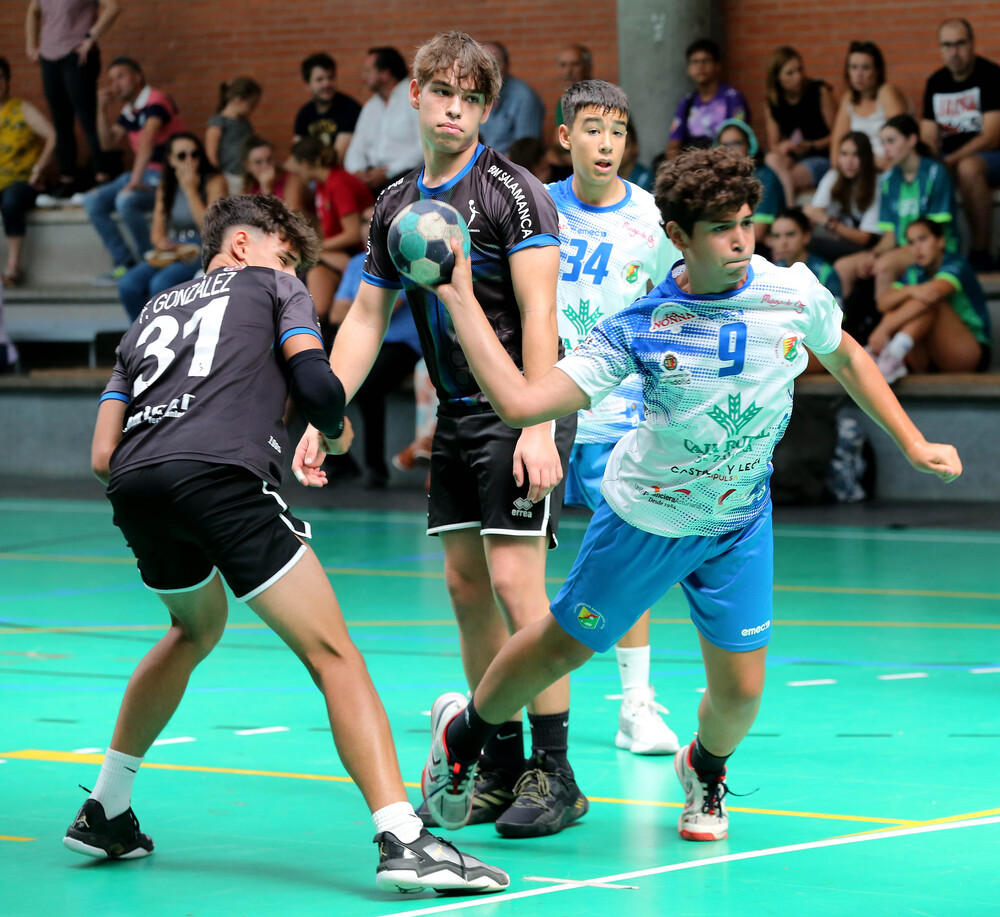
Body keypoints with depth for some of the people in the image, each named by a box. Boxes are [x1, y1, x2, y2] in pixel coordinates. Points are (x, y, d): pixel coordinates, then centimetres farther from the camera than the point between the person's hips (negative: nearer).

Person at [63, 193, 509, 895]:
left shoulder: (152, 314, 34)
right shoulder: (272, 287, 22)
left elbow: (103, 455, 25)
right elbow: (313, 381, 3)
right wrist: (338, 430, 23)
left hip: (134, 487, 6)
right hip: (223, 475, -6)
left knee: (197, 630, 34)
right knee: (334, 655, -6)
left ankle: (105, 813, 39)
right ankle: (403, 840, -22)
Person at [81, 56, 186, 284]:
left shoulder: (156, 101, -15)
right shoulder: (129, 111, 15)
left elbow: (147, 140, -29)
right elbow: (108, 143, 17)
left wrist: (135, 181, -40)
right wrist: (101, 109, 4)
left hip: (167, 177, -9)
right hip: (144, 175, 9)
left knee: (126, 201, -34)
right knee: (92, 201, -3)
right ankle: (125, 263, -4)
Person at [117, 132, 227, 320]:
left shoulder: (214, 182, -3)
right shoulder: (166, 187, 15)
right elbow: (157, 232, 16)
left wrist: (190, 190, -12)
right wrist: (161, 242, -9)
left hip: (203, 253, -5)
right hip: (171, 253, 5)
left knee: (160, 284, -32)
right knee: (128, 285, -21)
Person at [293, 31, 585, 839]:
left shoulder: (512, 191, -10)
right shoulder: (396, 206, 11)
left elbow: (539, 316, -16)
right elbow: (366, 319, 17)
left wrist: (538, 428, -23)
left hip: (520, 413, -7)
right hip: (456, 415, 7)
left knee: (513, 582, -12)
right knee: (466, 586, 6)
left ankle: (555, 774, -7)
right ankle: (499, 770, 13)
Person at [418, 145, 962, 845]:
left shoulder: (794, 292, -16)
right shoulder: (637, 328, -22)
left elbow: (844, 355, 8)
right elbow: (520, 402, -26)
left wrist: (913, 442, 10)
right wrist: (461, 301, -28)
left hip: (741, 523, 2)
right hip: (644, 518, -2)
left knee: (740, 691, 0)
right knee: (562, 648, 10)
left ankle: (706, 771, 37)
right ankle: (463, 734, 40)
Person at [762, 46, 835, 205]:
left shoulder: (820, 92, -3)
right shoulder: (773, 103, 8)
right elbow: (773, 143, 10)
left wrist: (811, 146, -18)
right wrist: (781, 147, -14)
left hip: (821, 158, -4)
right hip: (791, 158, 4)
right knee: (772, 160, -31)